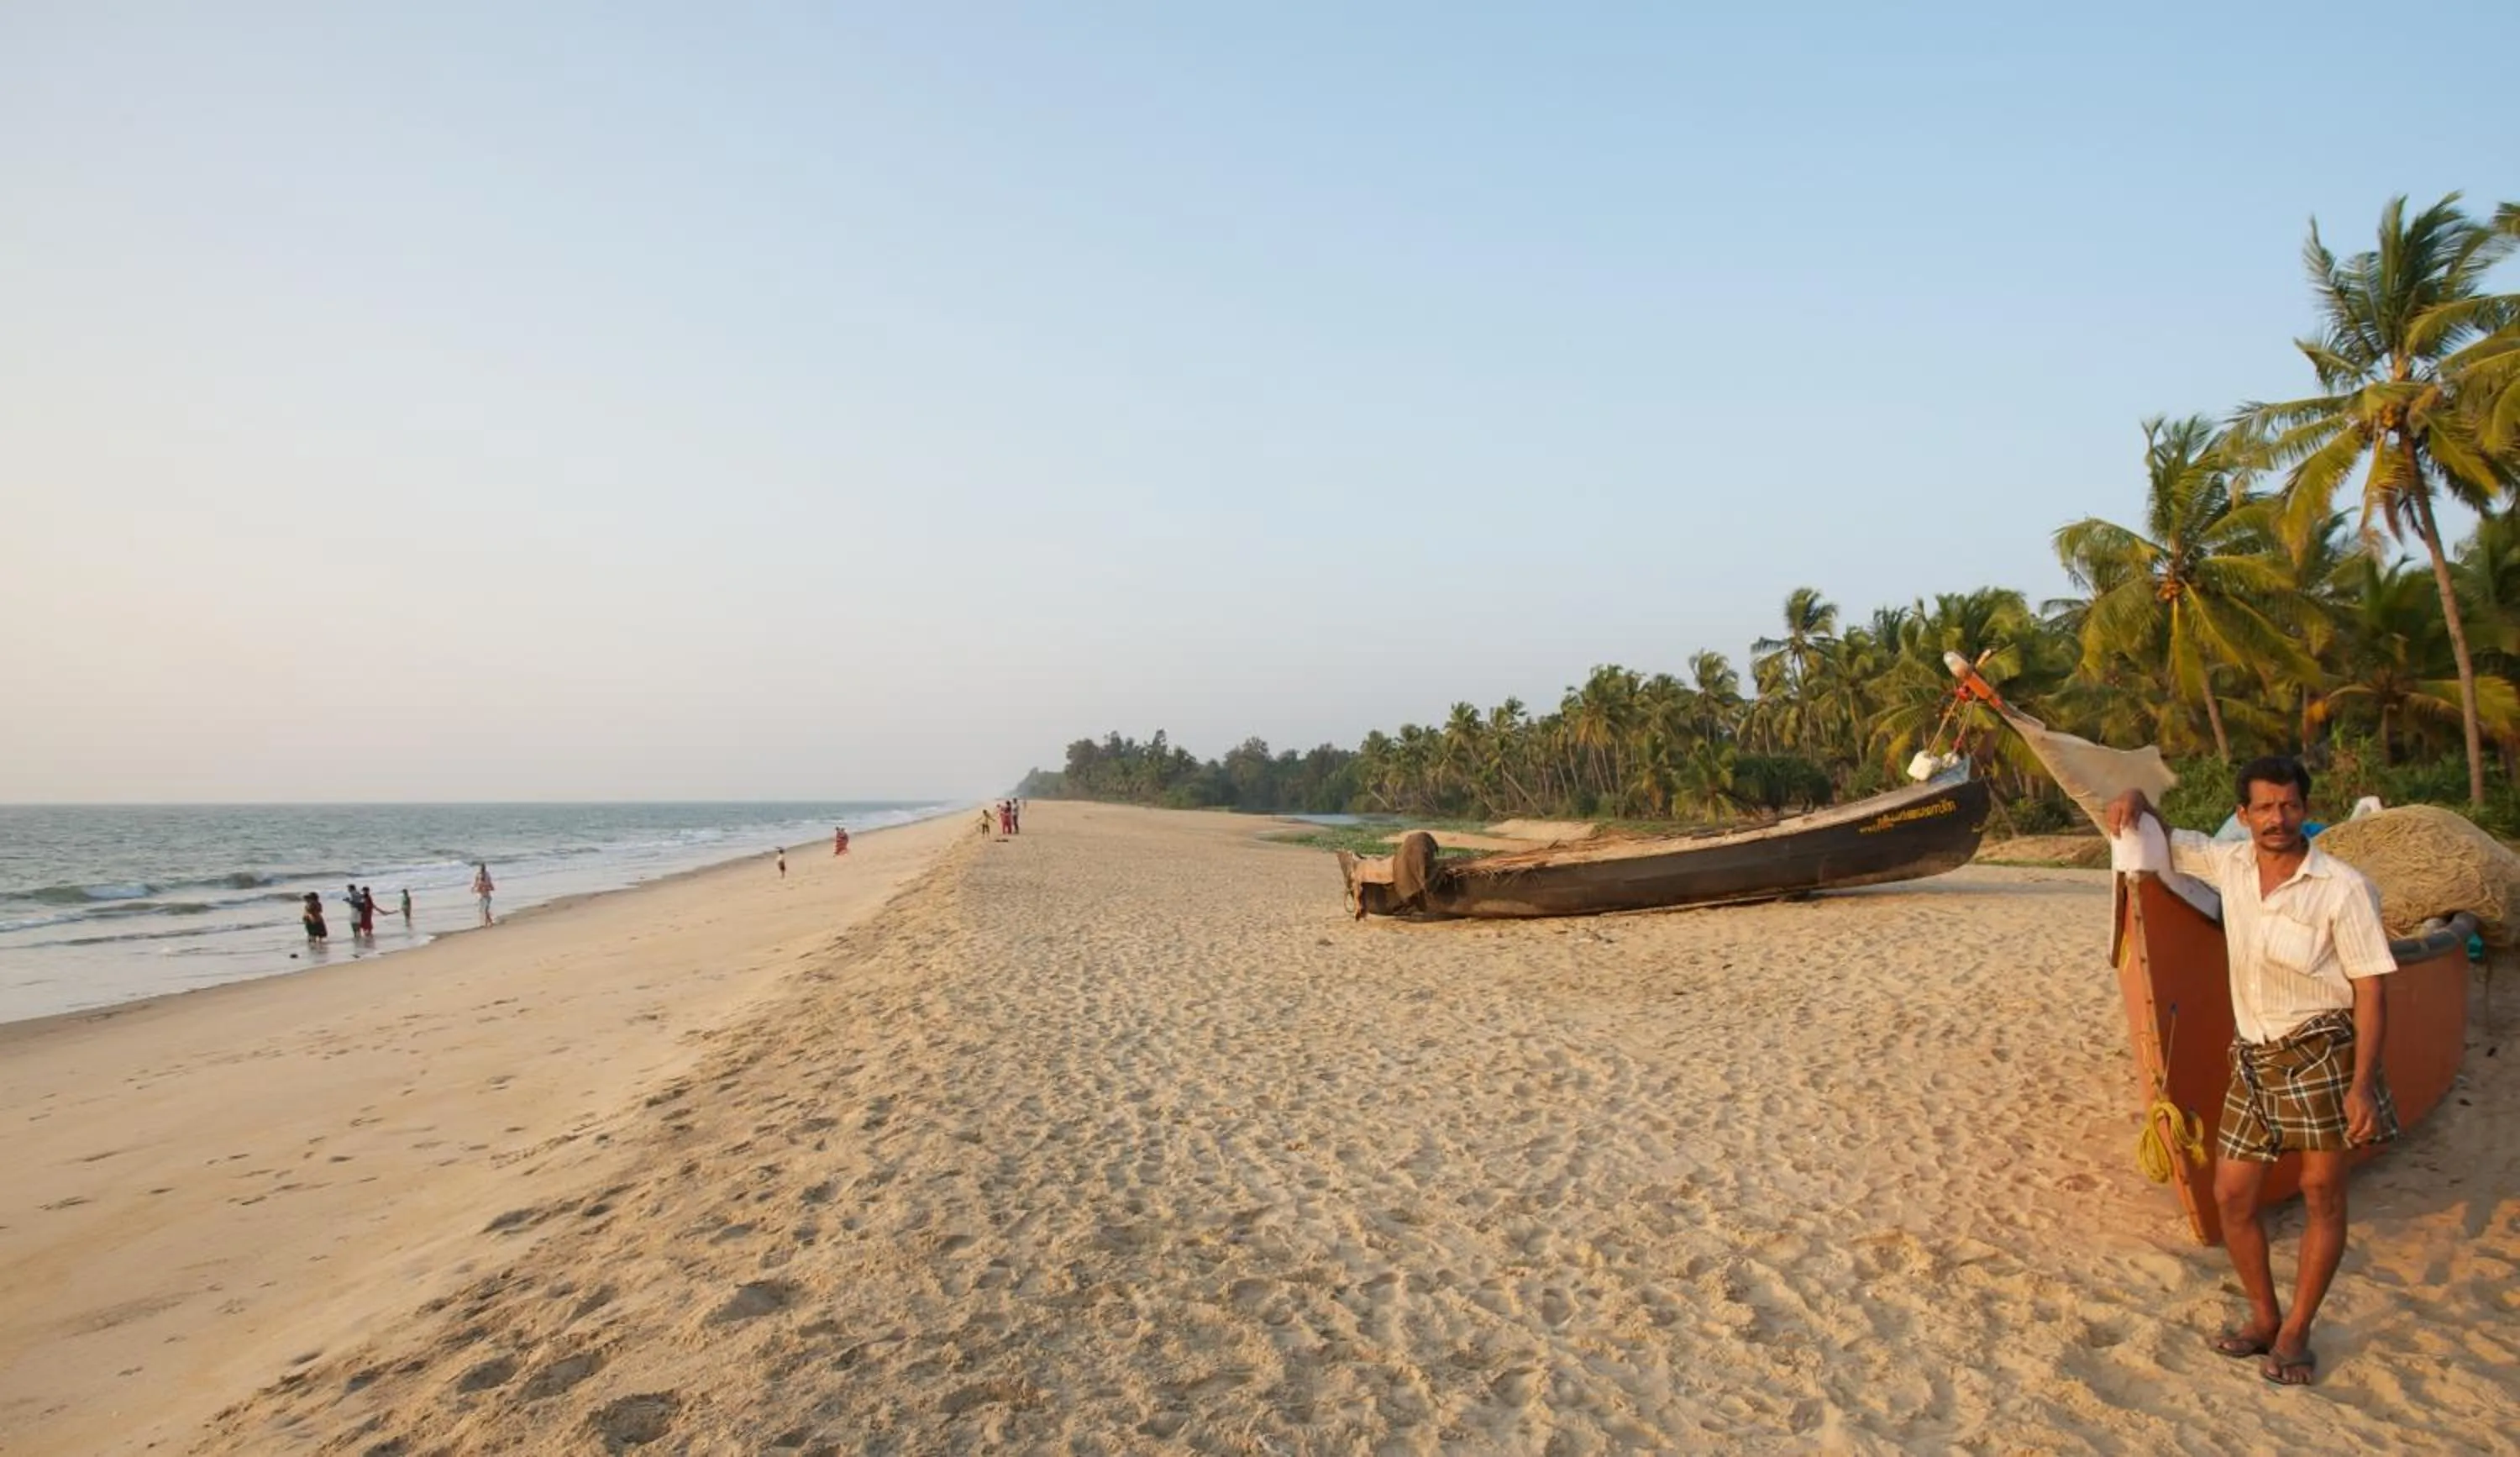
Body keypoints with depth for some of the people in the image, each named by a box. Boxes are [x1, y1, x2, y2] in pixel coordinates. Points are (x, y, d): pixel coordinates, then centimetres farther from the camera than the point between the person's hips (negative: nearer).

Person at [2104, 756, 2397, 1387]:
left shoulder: (2343, 888, -12)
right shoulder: (2231, 865, 3)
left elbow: (2371, 988, -11)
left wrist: (2362, 1083, -17)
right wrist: (2137, 802, -3)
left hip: (2322, 1051, -5)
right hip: (2255, 1058, 5)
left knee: (2321, 1195, 4)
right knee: (2231, 1194, 7)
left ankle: (2295, 1334, 17)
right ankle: (2264, 1317, 26)